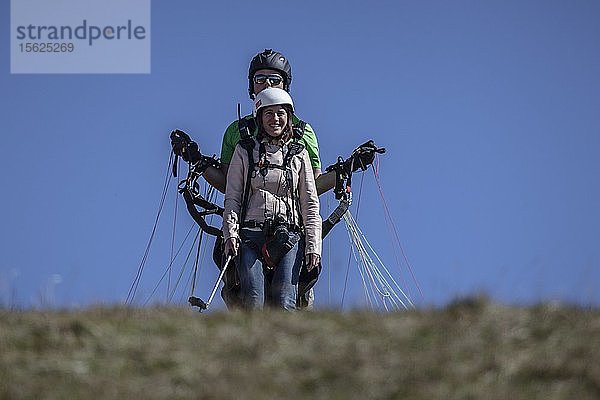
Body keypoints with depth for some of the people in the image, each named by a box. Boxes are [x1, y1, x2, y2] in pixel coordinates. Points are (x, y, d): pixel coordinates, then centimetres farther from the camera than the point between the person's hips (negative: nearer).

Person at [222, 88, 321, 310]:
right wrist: (230, 233, -6)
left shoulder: (299, 154, 15)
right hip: (251, 235, 0)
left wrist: (313, 245, 2)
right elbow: (232, 198, 10)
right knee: (253, 304, -17)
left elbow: (310, 204, 13)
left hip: (289, 235, 0)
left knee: (283, 304, -16)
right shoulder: (245, 151, 13)